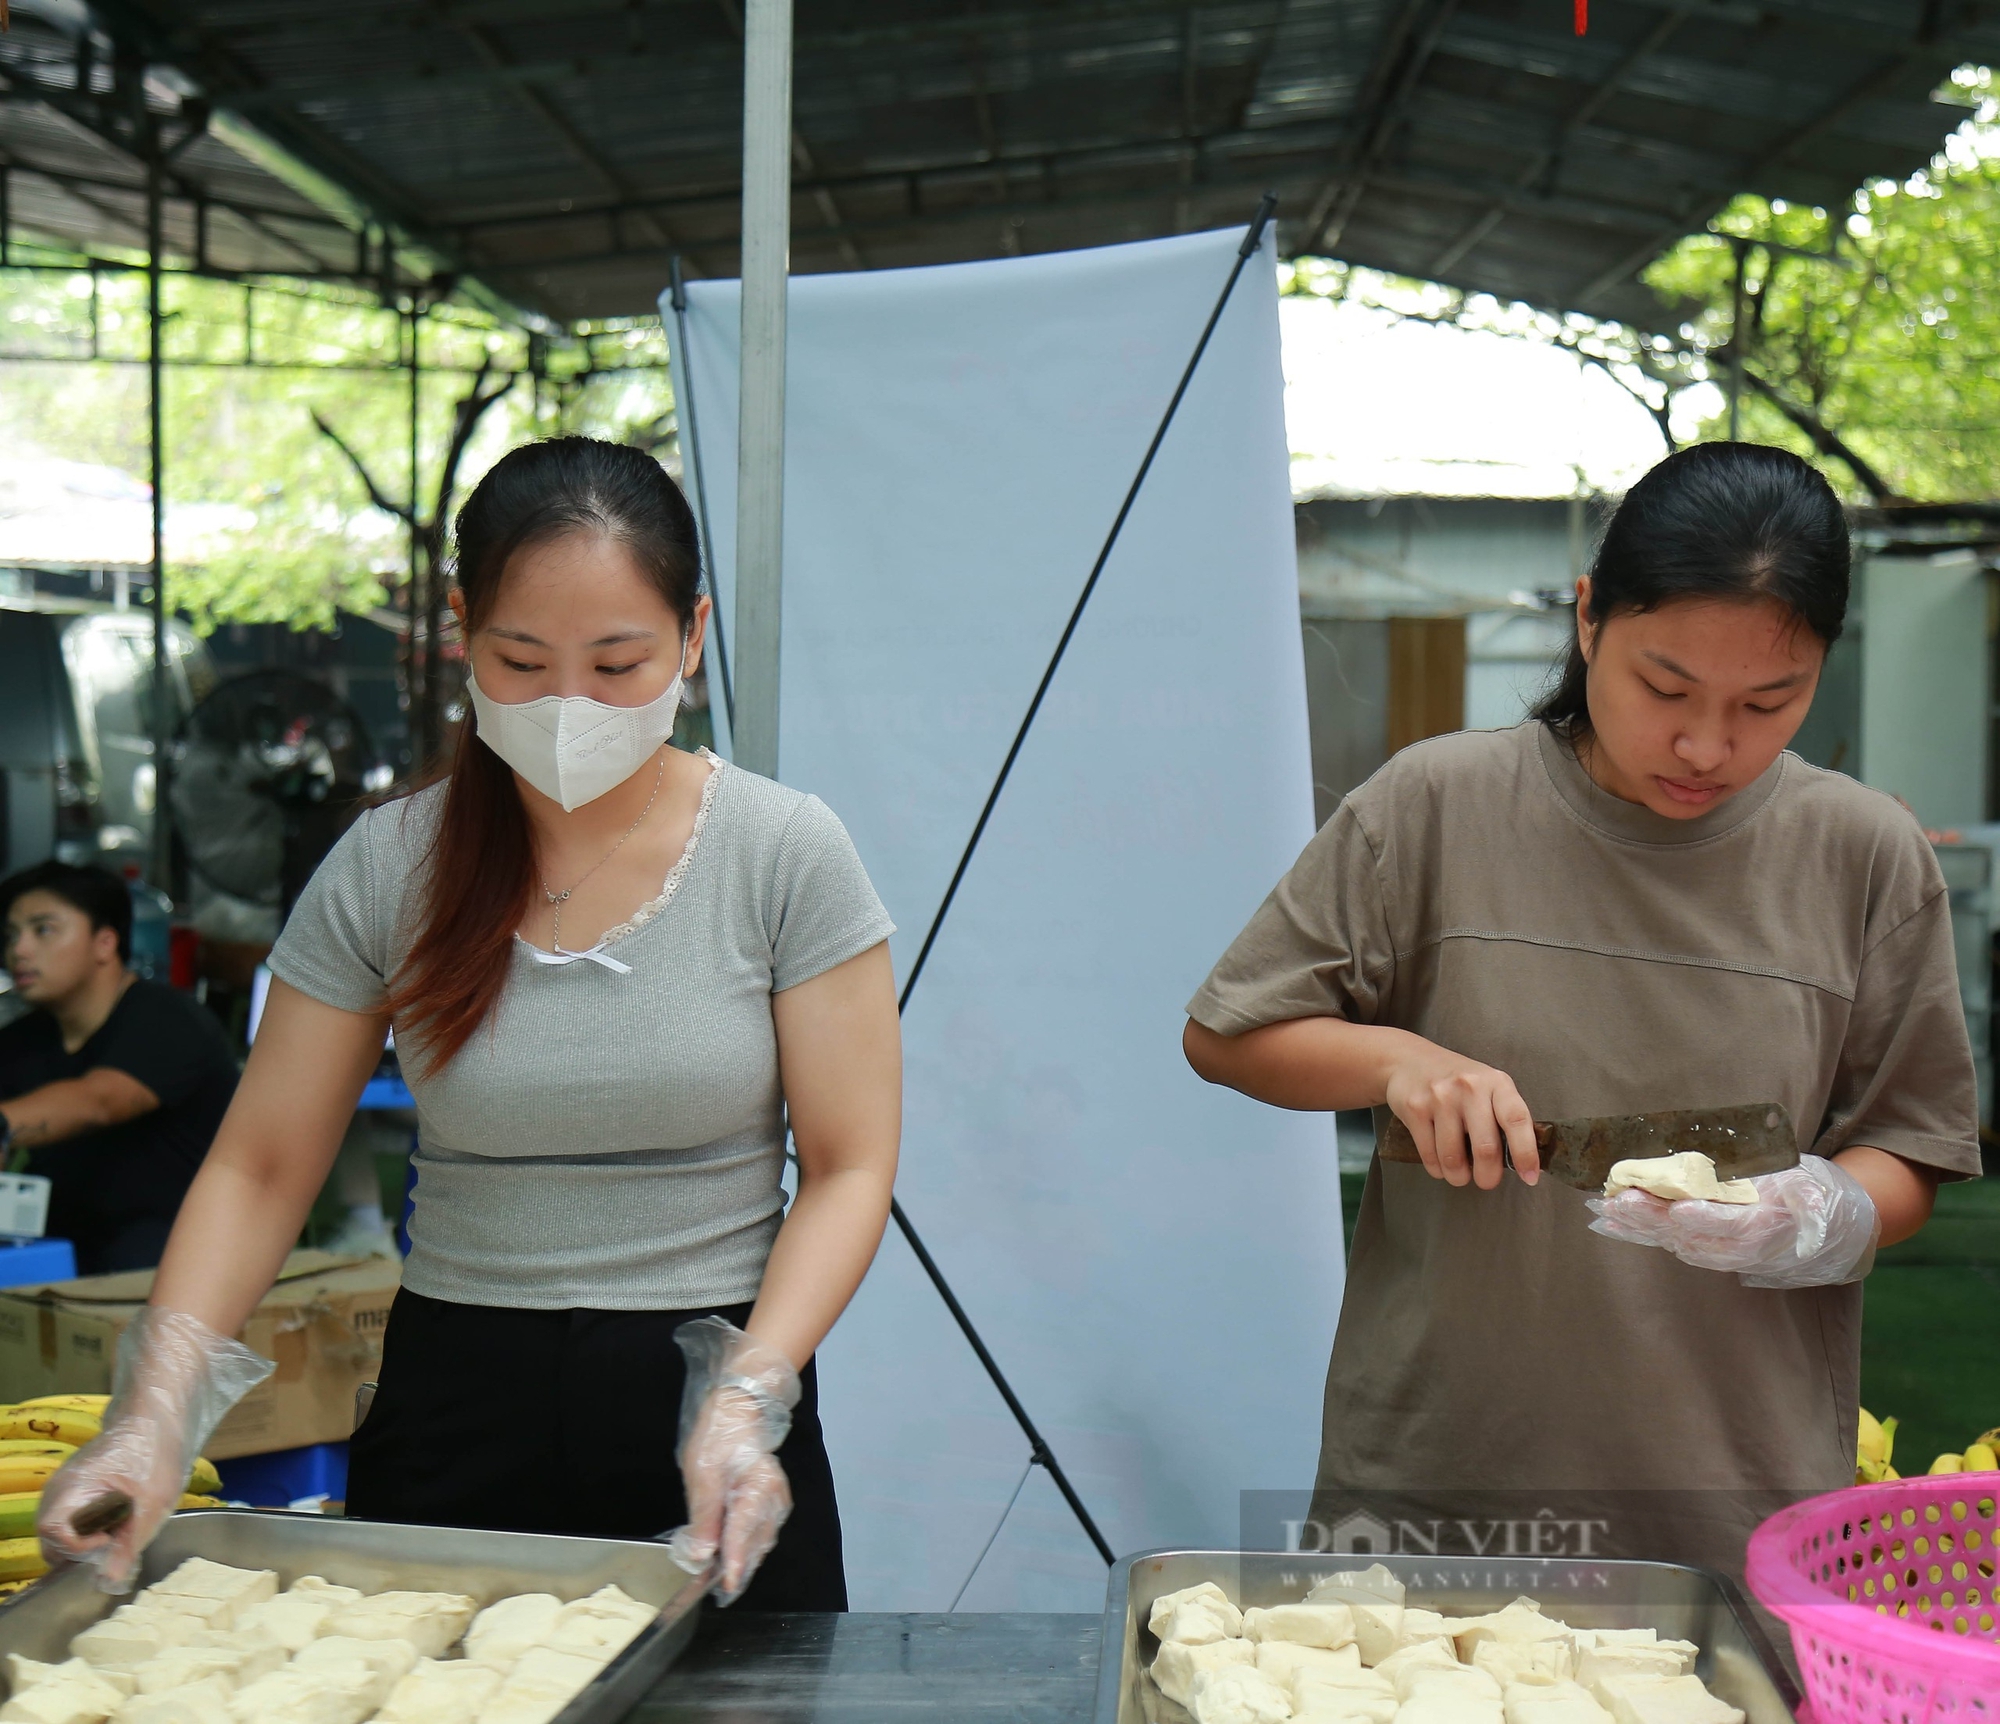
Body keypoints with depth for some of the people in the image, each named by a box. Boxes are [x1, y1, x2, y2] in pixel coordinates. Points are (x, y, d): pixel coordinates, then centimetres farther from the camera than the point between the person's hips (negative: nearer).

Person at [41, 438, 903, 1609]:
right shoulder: (387, 868, -2)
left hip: (708, 1393, -1)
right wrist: (159, 1410, -14)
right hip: (454, 1407, 2)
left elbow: (849, 1168, -7)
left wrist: (748, 1400, -20)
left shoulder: (785, 854, -7)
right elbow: (260, 1168, 0)